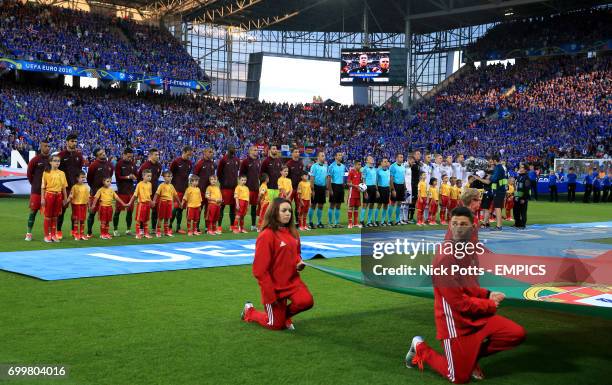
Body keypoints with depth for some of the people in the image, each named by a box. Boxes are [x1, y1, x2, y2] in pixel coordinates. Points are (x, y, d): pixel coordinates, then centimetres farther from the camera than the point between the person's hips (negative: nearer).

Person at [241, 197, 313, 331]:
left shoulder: (292, 232, 3)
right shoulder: (266, 235, -18)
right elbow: (260, 270, -17)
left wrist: (299, 262, -2)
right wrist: (271, 296, -16)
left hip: (293, 281, 6)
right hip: (275, 286, -5)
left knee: (306, 301, -22)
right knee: (277, 325, 4)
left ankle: (285, 314, 11)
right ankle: (249, 311, 33)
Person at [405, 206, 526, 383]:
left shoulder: (471, 250, 3)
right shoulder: (445, 257, -24)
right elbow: (459, 302, -23)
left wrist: (488, 295, 0)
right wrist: (490, 305, -10)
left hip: (477, 316, 7)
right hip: (455, 322, -7)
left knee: (517, 334, -3)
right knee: (460, 378, 1)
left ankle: (471, 356, 14)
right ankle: (420, 348, 23)